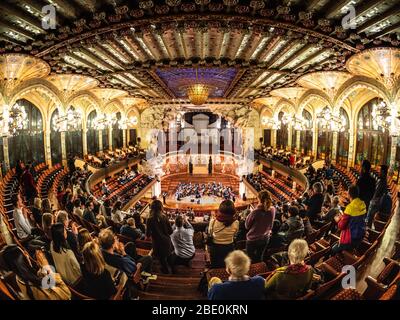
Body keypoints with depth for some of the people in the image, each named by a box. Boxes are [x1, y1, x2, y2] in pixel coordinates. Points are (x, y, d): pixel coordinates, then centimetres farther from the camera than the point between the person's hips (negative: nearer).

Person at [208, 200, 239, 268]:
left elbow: (210, 234, -7)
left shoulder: (213, 221, -26)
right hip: (229, 248, 1)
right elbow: (234, 235, -3)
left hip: (215, 248, -1)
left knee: (215, 269, 20)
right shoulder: (236, 223, -21)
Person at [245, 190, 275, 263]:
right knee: (259, 259, 22)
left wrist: (249, 216, -1)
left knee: (251, 260, 14)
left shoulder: (256, 212, -28)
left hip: (253, 239, -4)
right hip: (265, 238, 5)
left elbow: (247, 226, -13)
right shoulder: (272, 210, -13)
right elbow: (270, 225, 3)